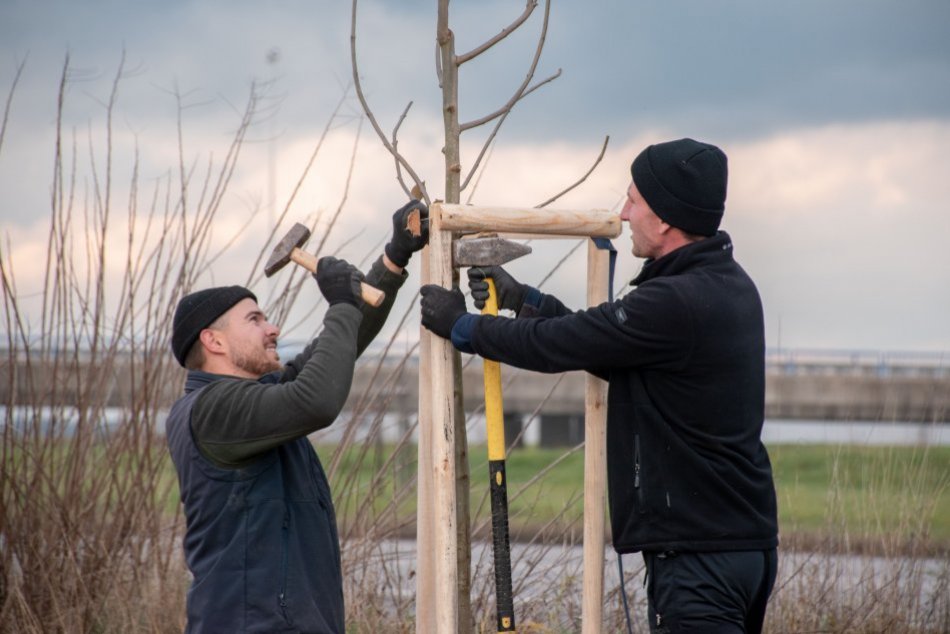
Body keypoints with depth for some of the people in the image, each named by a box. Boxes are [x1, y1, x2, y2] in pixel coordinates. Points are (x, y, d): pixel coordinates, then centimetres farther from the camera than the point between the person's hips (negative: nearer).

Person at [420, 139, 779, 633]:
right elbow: (594, 339, 20)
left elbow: (557, 345, -12)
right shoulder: (727, 285, 11)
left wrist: (460, 327, 3)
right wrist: (522, 300, 22)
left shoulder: (675, 304, -21)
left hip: (699, 552, -10)